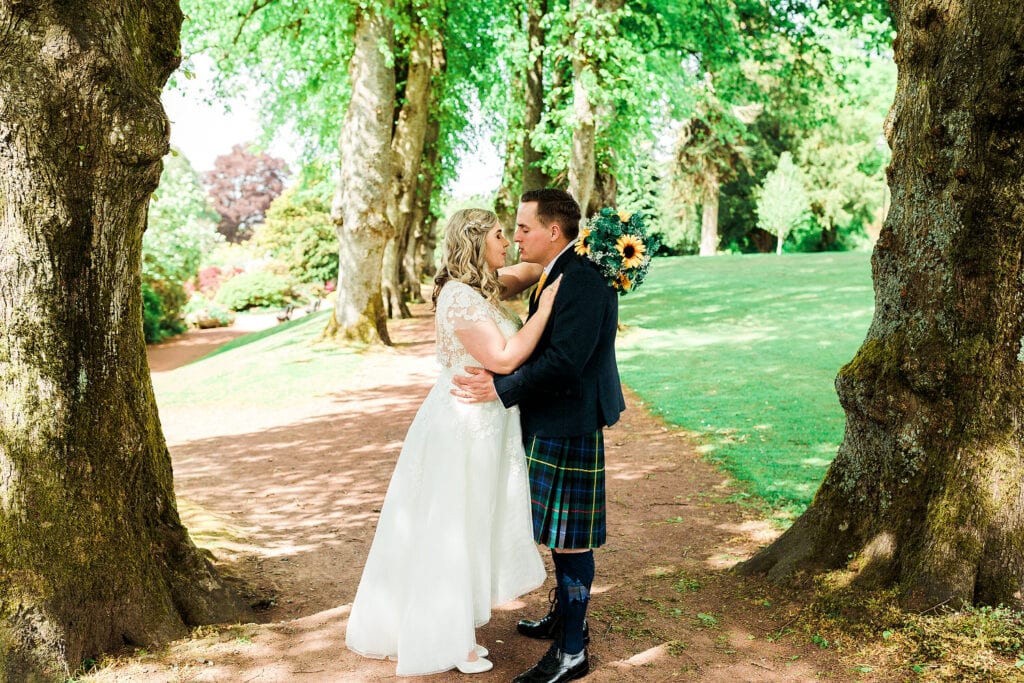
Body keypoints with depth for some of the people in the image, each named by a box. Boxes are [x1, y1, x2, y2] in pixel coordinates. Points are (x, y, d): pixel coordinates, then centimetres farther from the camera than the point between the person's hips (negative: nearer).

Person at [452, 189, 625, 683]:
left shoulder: (581, 281, -21)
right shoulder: (558, 275, 12)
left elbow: (564, 360, -26)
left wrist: (502, 388, -19)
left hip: (569, 426, -10)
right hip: (551, 423, 10)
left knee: (569, 537, -1)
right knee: (560, 531, 22)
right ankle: (564, 617, 39)